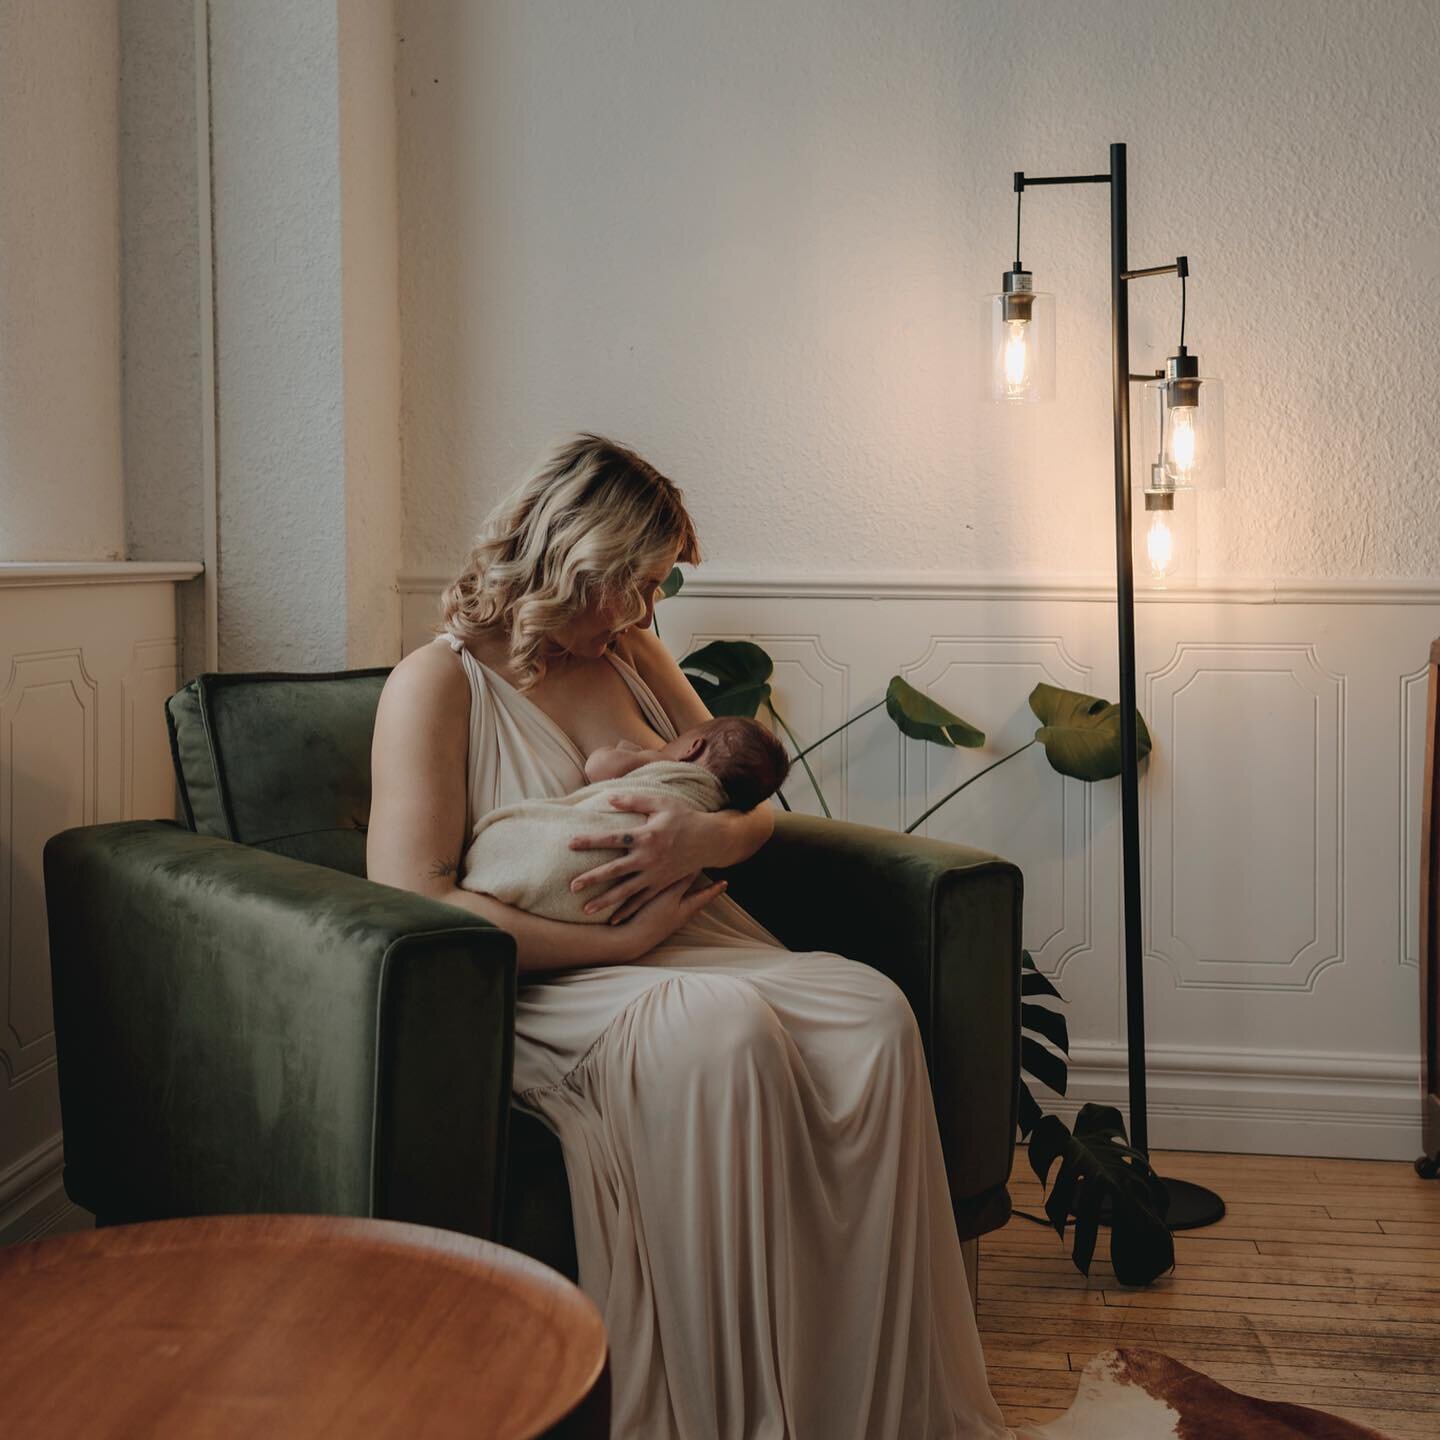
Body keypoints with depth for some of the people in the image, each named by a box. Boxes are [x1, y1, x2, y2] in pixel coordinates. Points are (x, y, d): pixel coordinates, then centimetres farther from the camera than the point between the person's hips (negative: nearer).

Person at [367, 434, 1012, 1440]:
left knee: (874, 1013, -24)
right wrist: (619, 940, -14)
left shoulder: (634, 655, 20)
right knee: (728, 1027, -37)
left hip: (692, 941, 6)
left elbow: (756, 805, 20)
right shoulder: (439, 684, -2)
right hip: (550, 981, -6)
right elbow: (411, 901, -13)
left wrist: (705, 838, -6)